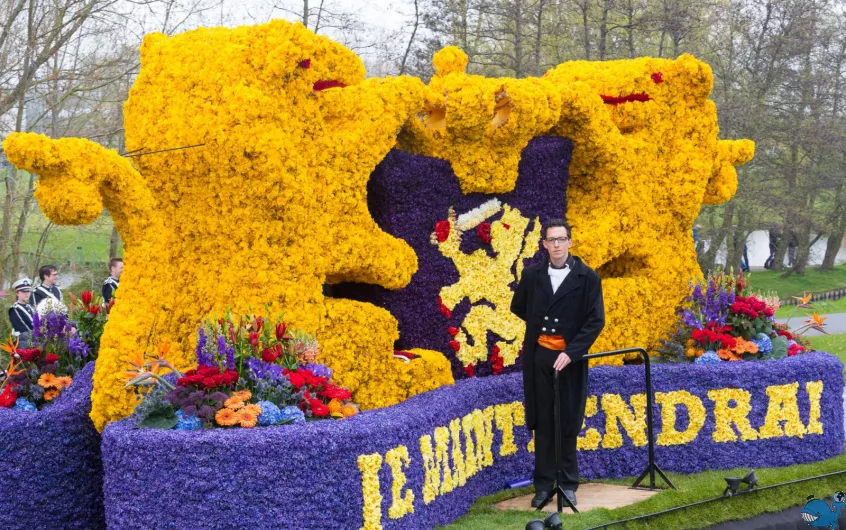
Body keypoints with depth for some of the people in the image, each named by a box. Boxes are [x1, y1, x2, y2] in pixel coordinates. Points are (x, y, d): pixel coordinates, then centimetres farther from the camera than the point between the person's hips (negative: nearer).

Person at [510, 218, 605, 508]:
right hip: (539, 356, 2)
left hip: (569, 359, -2)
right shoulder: (532, 275, 3)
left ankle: (568, 484, 14)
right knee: (542, 423, 5)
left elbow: (596, 320, -9)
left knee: (568, 424, 4)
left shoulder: (587, 277, -5)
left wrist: (570, 352, -16)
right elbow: (518, 307, 20)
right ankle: (543, 485, 10)